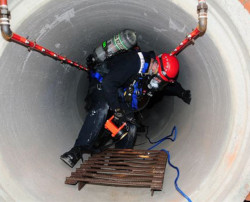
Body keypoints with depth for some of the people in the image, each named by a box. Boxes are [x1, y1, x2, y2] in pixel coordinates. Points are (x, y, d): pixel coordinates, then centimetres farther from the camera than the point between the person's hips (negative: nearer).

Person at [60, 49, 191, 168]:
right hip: (101, 83, -7)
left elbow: (171, 85, 18)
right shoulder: (136, 62, -34)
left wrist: (182, 93, 0)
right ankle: (79, 150, -40)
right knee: (101, 109, -36)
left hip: (121, 94, 7)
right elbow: (108, 83, -37)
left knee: (131, 126, -5)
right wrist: (117, 109, -35)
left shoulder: (158, 76, -8)